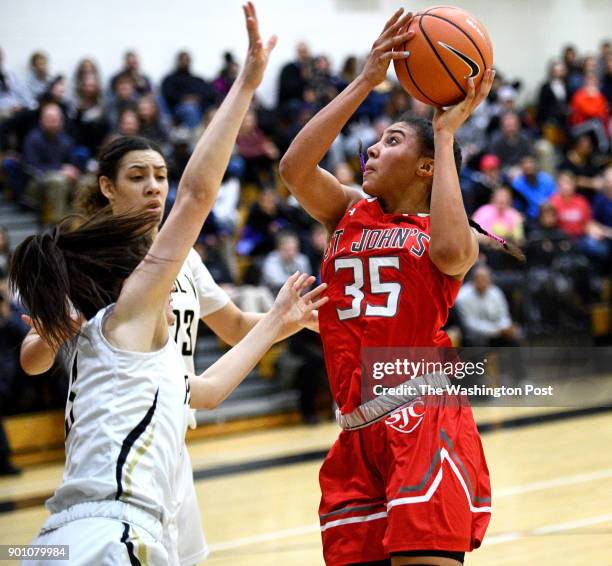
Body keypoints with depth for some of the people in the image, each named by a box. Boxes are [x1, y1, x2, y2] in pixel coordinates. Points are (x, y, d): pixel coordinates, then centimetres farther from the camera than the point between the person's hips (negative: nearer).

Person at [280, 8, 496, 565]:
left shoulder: (445, 231, 4)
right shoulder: (348, 212, 15)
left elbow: (449, 252, -22)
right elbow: (294, 168, -4)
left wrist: (446, 135, -13)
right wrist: (366, 81, -6)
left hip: (423, 420, -5)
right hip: (359, 431, 5)